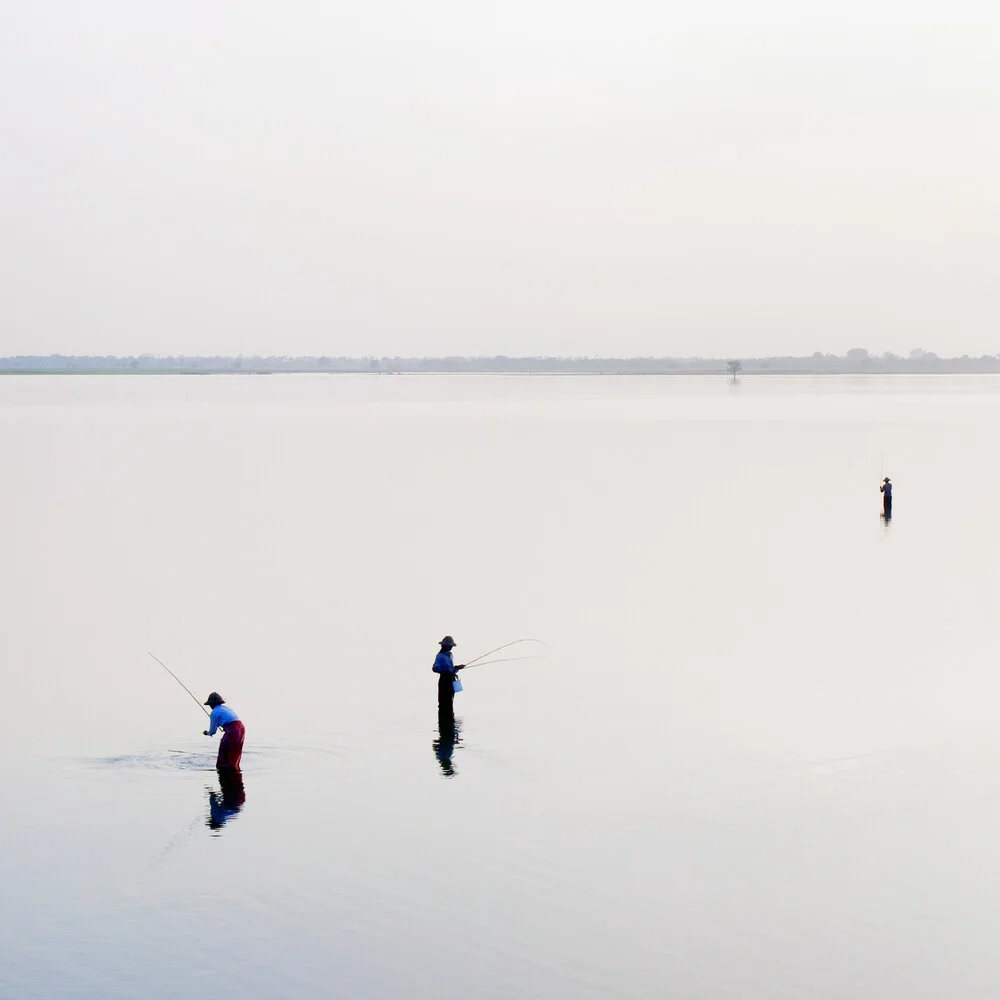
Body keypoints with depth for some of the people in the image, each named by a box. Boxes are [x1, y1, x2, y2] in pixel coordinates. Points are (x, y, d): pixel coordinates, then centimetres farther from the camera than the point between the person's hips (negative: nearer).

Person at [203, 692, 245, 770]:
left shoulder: (214, 712, 0)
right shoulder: (226, 707, 22)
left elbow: (212, 731, 5)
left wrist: (207, 733, 27)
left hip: (232, 732, -8)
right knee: (234, 758, 19)